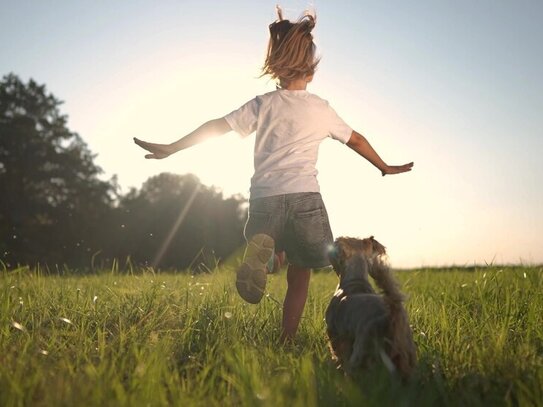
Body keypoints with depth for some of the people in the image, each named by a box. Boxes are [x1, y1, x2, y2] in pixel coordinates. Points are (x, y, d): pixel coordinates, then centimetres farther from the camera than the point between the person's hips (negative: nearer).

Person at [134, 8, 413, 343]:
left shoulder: (263, 104, 10)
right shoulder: (321, 108, 12)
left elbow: (216, 127, 5)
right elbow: (356, 140, 22)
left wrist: (171, 148, 10)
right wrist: (385, 167, 37)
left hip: (265, 197, 1)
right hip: (304, 197, 0)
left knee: (271, 251, 17)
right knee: (299, 278, 10)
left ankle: (261, 249, -20)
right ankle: (287, 341, 3)